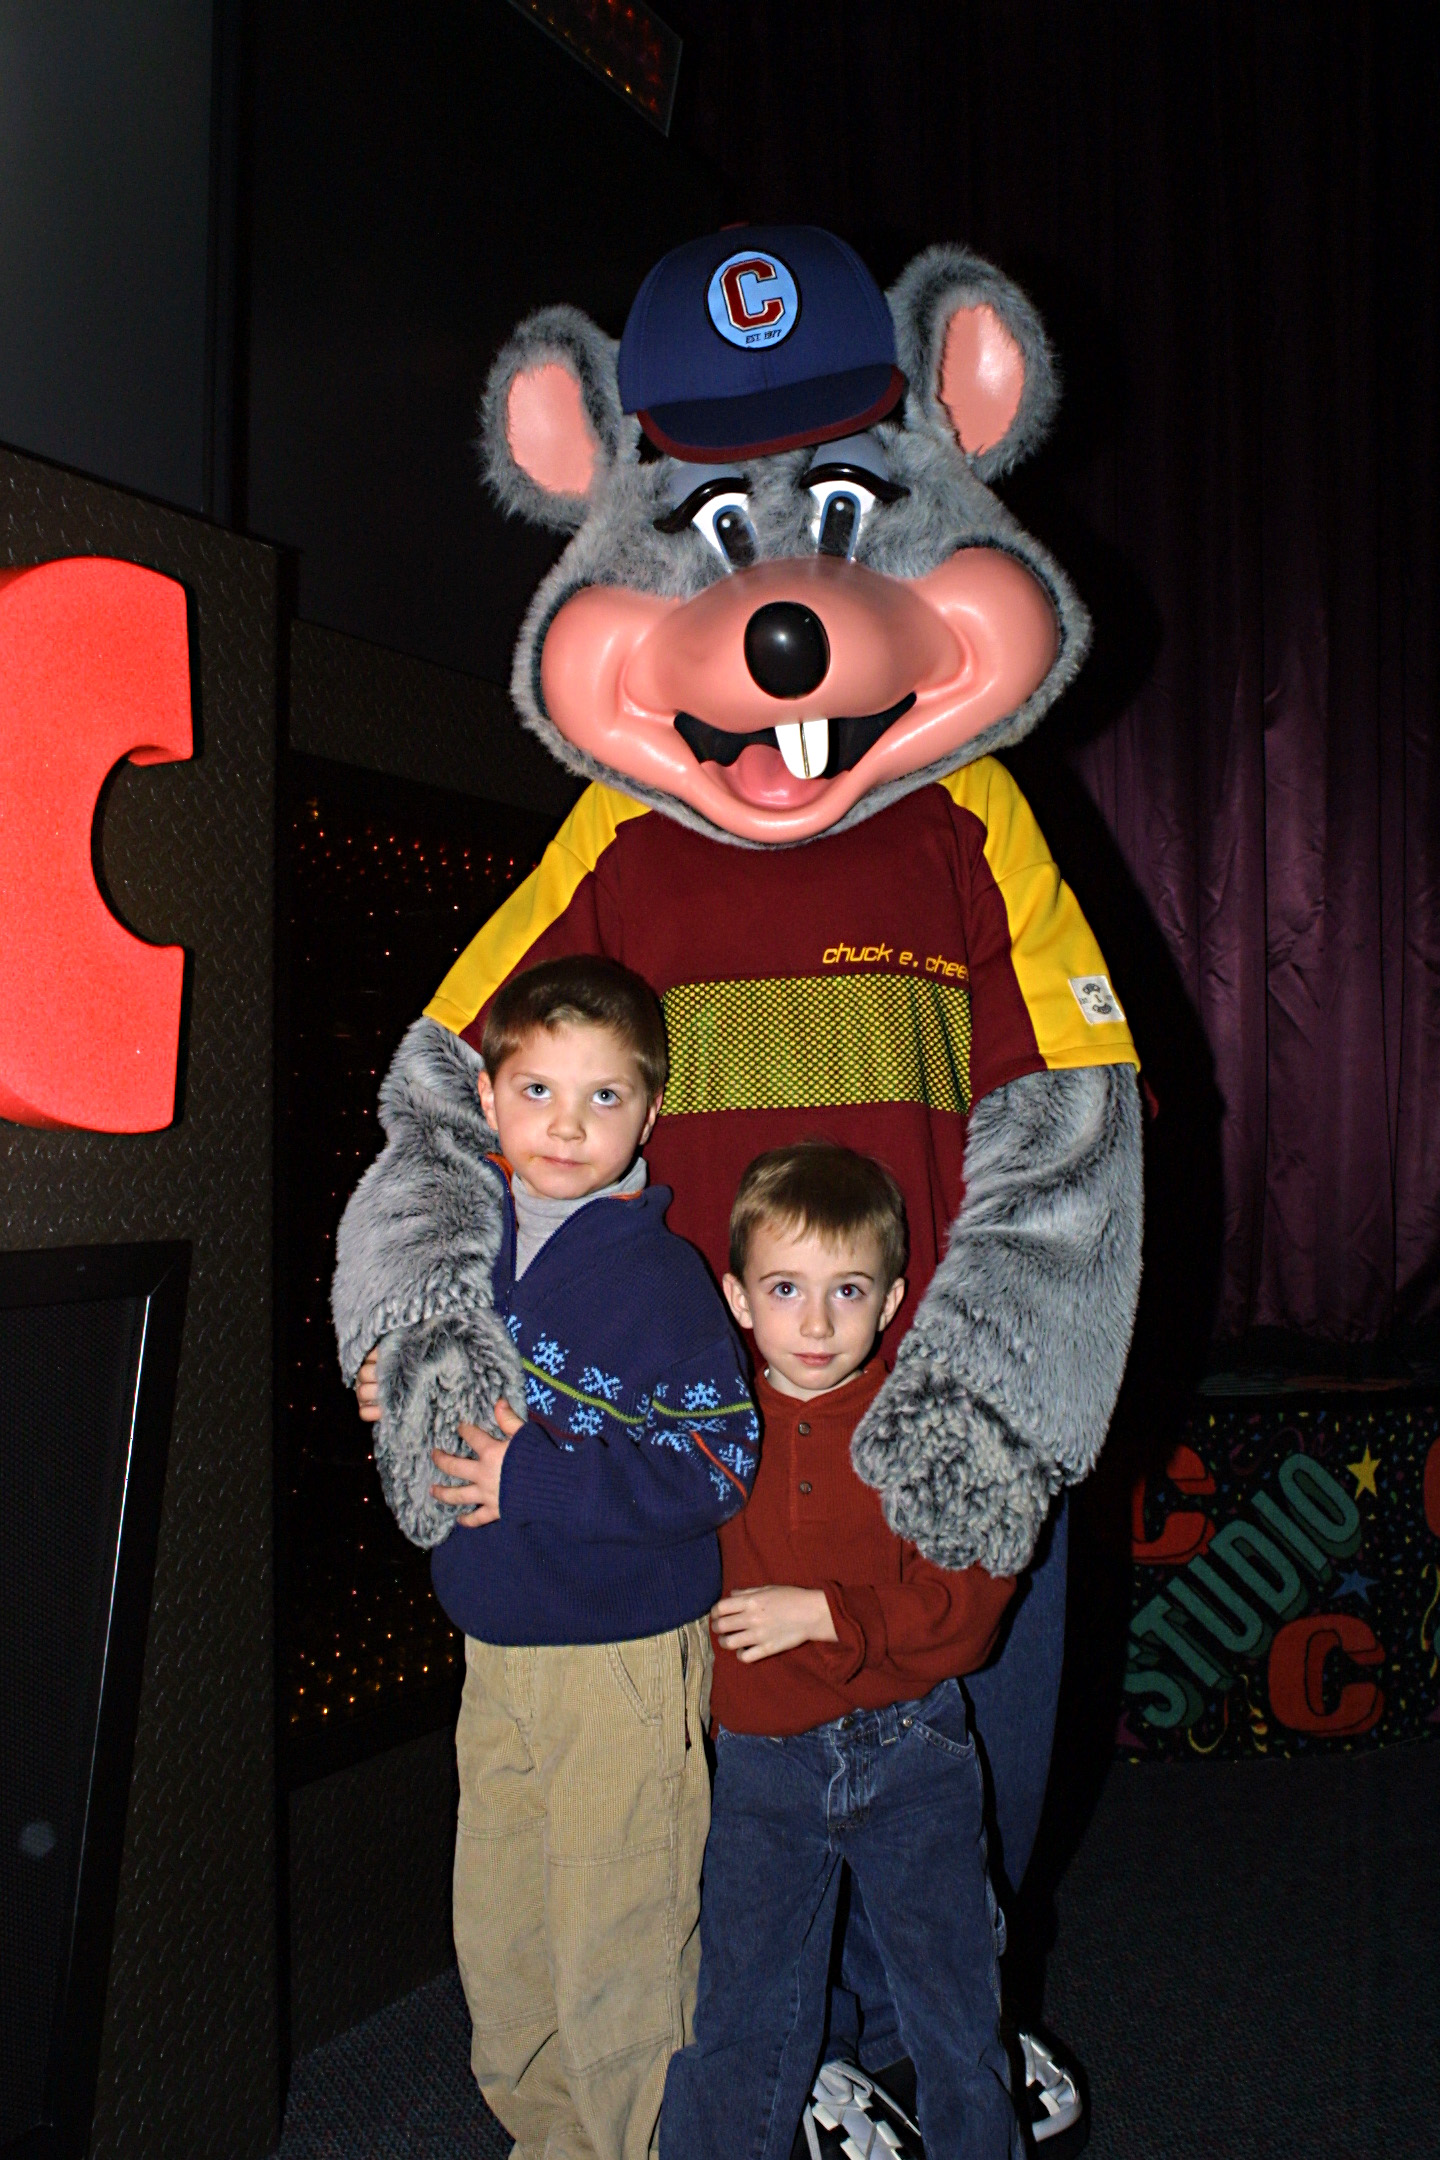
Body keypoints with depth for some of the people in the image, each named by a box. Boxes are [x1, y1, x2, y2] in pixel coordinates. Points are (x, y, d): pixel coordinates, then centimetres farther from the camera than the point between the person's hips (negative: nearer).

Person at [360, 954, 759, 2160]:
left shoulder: (659, 1277, -16)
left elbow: (717, 1469, -20)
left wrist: (535, 1478, -23)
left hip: (624, 1661, -7)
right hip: (497, 1650, 7)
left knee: (614, 1952, 3)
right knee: (498, 1934, 19)